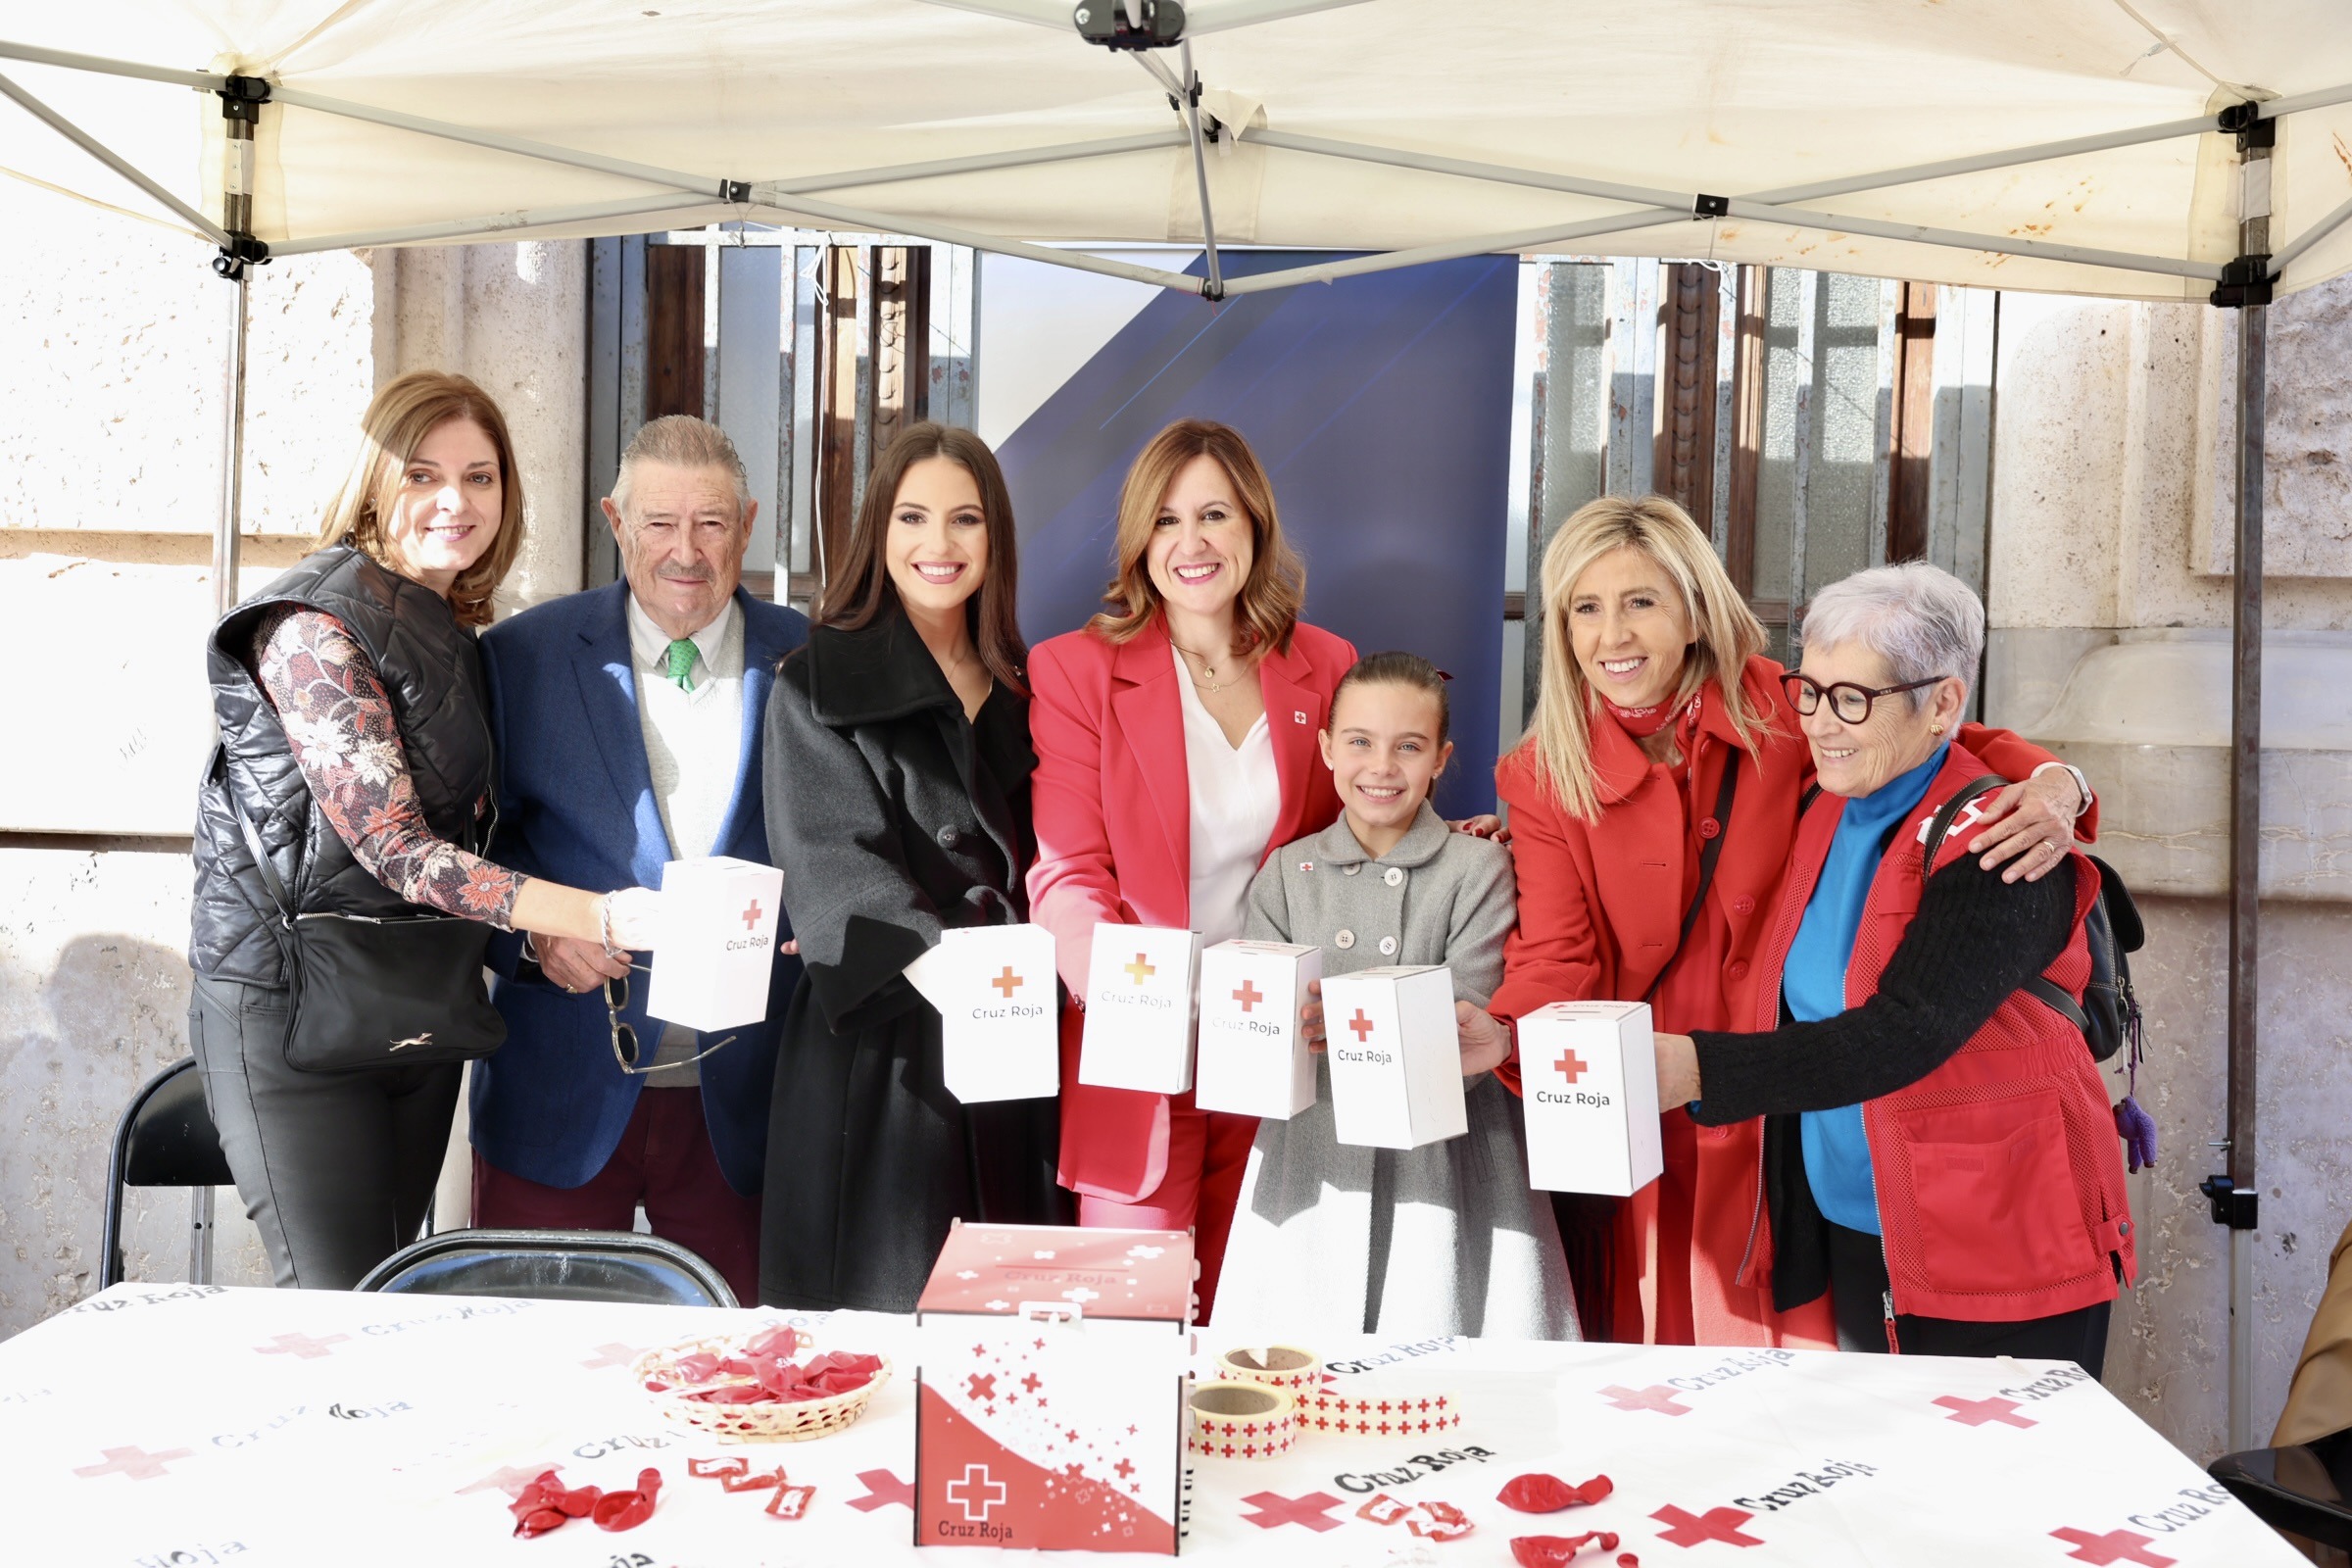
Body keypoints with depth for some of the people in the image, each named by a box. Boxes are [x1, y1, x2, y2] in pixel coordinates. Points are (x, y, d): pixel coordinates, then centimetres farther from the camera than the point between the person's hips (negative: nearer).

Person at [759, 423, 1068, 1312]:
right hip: (880, 1047, -4)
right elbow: (831, 861, -12)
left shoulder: (1019, 690, 14)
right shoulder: (820, 681, -1)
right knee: (878, 1310, -1)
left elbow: (1044, 866, 14)